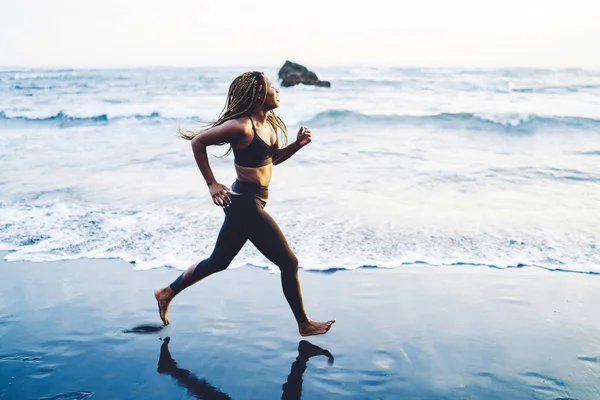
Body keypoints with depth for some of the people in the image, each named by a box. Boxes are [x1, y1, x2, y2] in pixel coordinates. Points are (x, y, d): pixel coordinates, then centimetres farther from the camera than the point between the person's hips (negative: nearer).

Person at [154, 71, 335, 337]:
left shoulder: (270, 123, 6)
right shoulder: (241, 126, -20)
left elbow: (274, 158, 20)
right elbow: (198, 142, -14)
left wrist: (297, 144, 2)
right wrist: (212, 184, -14)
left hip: (243, 204, 10)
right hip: (246, 204, -10)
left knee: (217, 262, 22)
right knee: (288, 262, 1)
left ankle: (167, 293, 37)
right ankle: (304, 325, 17)